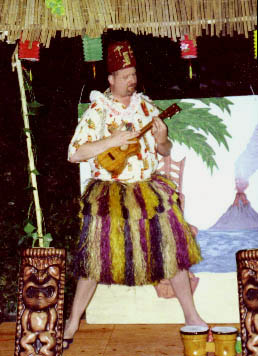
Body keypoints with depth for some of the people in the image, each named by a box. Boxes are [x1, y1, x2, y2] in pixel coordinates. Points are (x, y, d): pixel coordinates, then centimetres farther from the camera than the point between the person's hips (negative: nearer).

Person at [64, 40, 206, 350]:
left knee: (173, 247, 3)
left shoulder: (146, 106, 7)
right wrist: (112, 141, -20)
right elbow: (74, 154, -12)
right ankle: (73, 322, 15)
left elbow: (166, 151, 13)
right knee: (96, 258, -2)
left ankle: (191, 316, 17)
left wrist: (161, 140, -11)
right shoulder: (97, 111, -5)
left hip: (149, 189, 4)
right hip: (110, 193, -4)